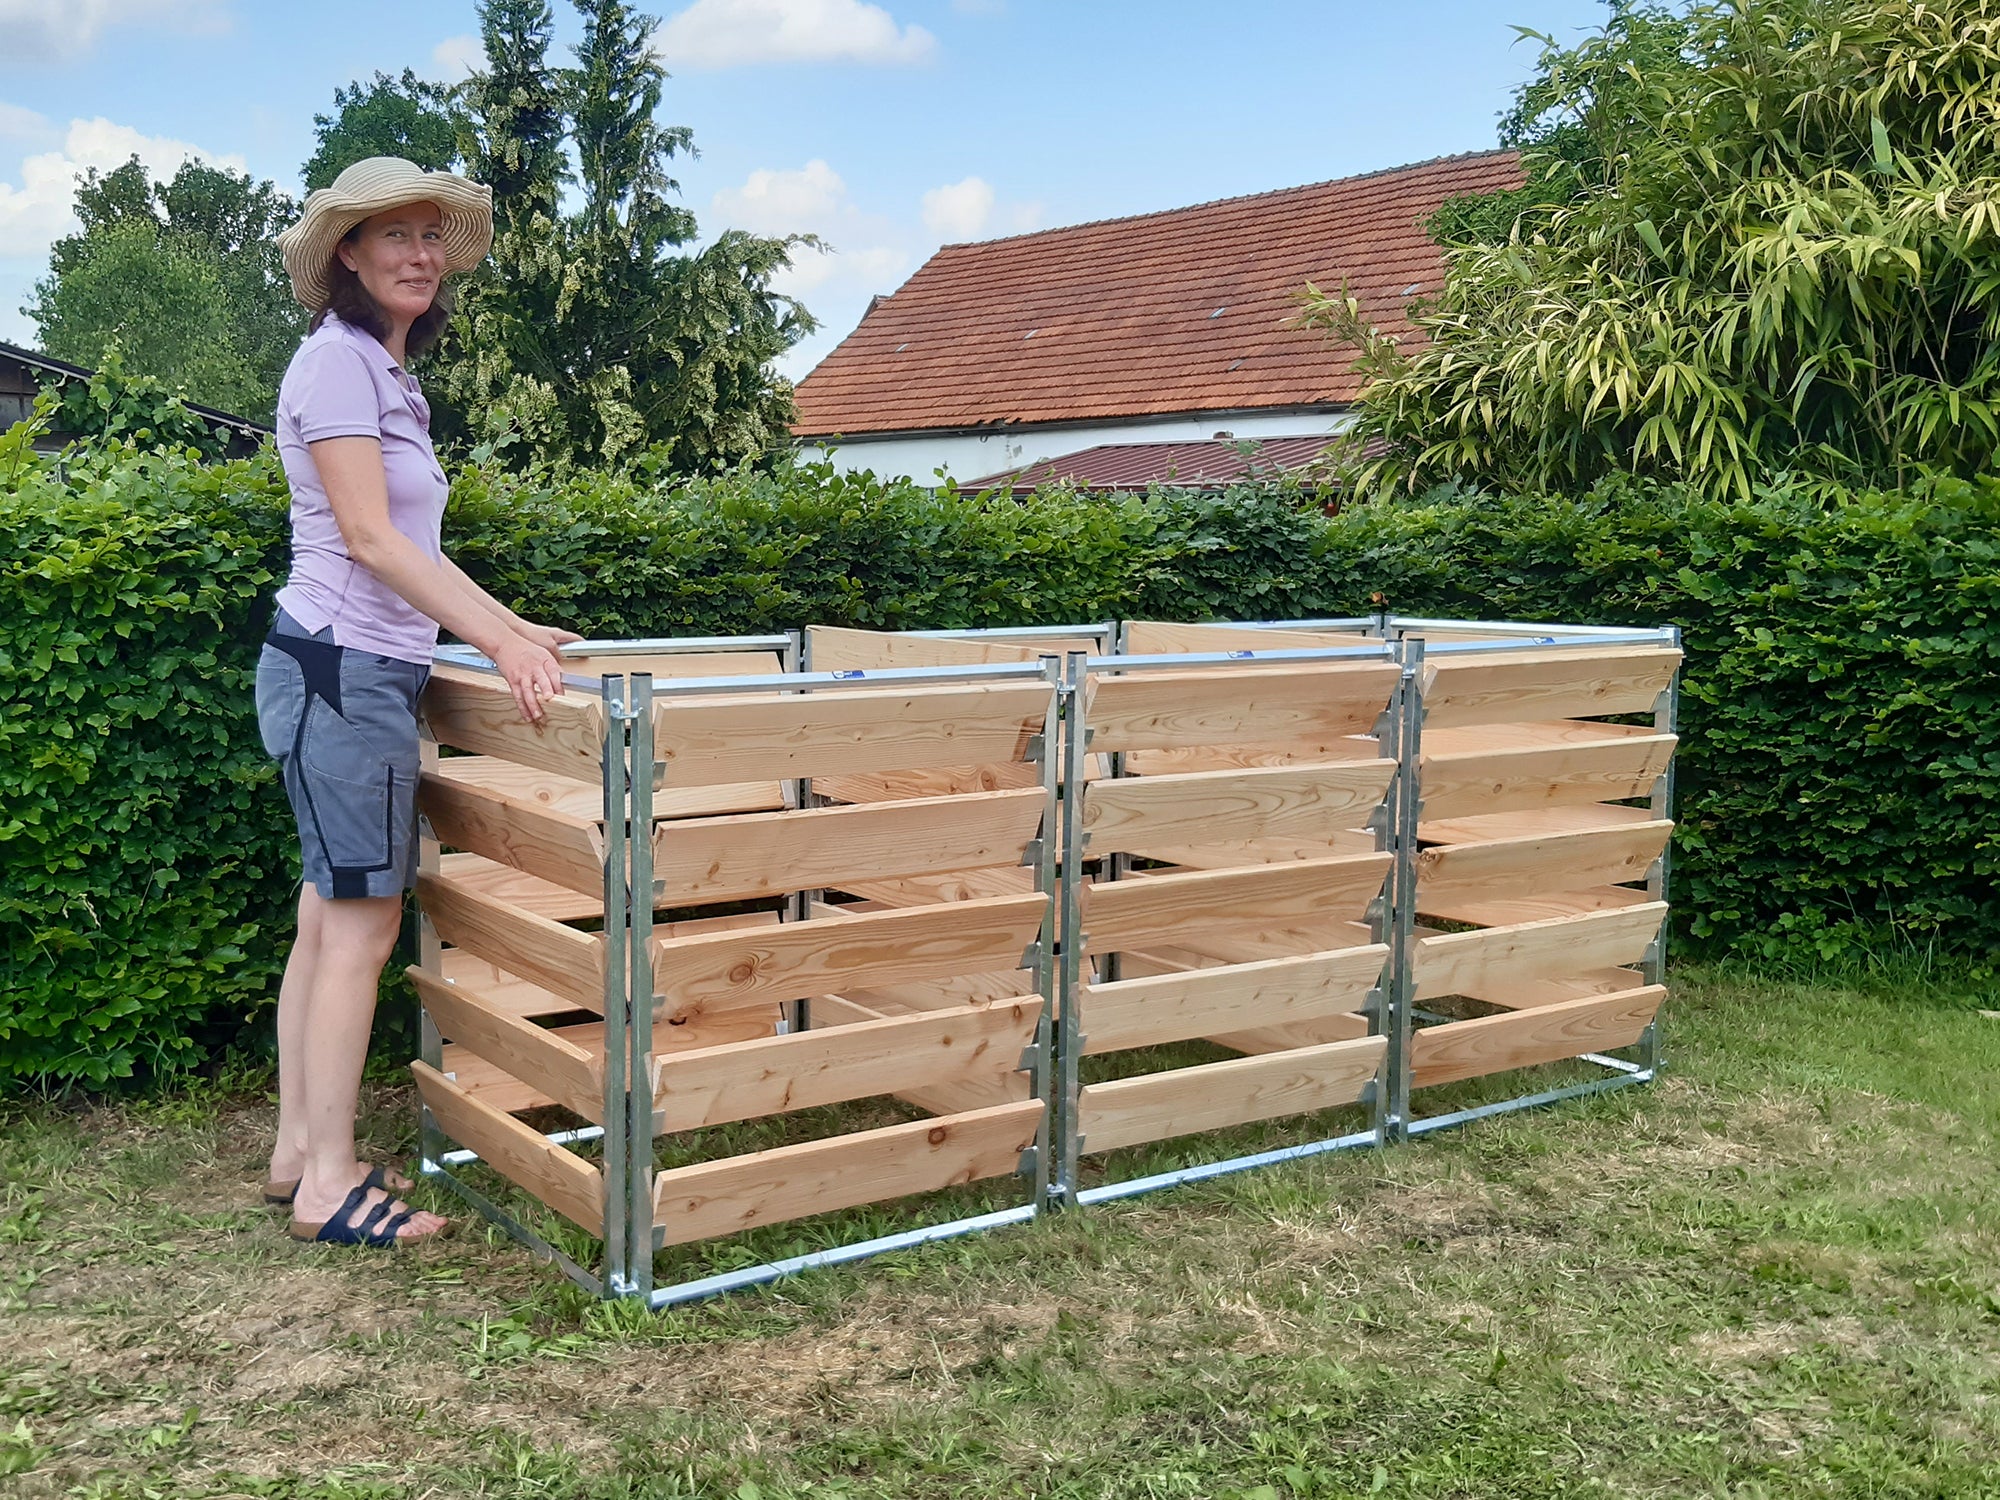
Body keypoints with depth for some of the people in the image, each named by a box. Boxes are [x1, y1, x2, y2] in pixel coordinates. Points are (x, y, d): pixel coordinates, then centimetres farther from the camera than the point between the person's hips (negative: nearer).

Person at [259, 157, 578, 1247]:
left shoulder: (387, 373, 19)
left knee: (330, 919, 11)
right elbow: (367, 535, -17)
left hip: (360, 673, 10)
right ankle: (327, 1185, 0)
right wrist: (498, 641, -20)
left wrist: (514, 629, 18)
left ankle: (300, 1153, 20)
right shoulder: (337, 359, -10)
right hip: (342, 670, -10)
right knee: (362, 923, -7)